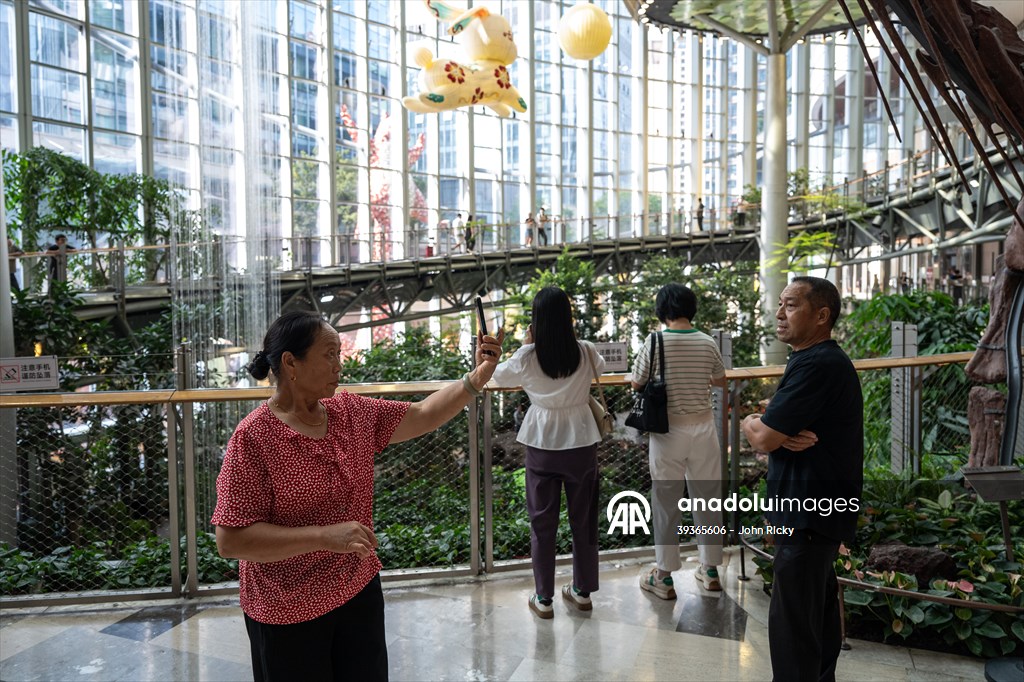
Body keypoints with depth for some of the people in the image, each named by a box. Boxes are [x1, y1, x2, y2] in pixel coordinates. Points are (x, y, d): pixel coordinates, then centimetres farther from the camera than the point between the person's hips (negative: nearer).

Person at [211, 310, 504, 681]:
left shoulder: (354, 412, -2)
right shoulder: (253, 438, -20)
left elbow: (423, 416, 5)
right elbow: (230, 540, -22)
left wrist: (477, 377, -7)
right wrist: (325, 536, -29)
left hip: (359, 591, 6)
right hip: (288, 615, -6)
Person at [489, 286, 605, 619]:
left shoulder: (527, 357, -13)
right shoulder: (586, 352, -9)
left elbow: (499, 376, 6)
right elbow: (600, 367, 15)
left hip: (542, 445, -1)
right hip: (581, 442, 1)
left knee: (542, 522, 11)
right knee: (583, 517, 16)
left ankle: (543, 598, 20)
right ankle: (582, 591, 29)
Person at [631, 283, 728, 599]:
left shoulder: (655, 342, -11)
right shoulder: (707, 343, -2)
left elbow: (636, 384, -2)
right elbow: (720, 379, 15)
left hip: (668, 430, -3)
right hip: (703, 428, 3)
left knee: (666, 502, 7)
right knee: (707, 499, 15)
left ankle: (664, 577, 17)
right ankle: (710, 570, 28)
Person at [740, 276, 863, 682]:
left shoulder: (816, 366, -23)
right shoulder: (824, 360, 12)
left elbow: (762, 439, -23)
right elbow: (769, 432, 10)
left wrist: (751, 423, -1)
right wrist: (783, 434, -13)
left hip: (808, 517, -11)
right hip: (820, 509, 11)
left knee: (792, 625, -3)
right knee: (816, 611, 23)